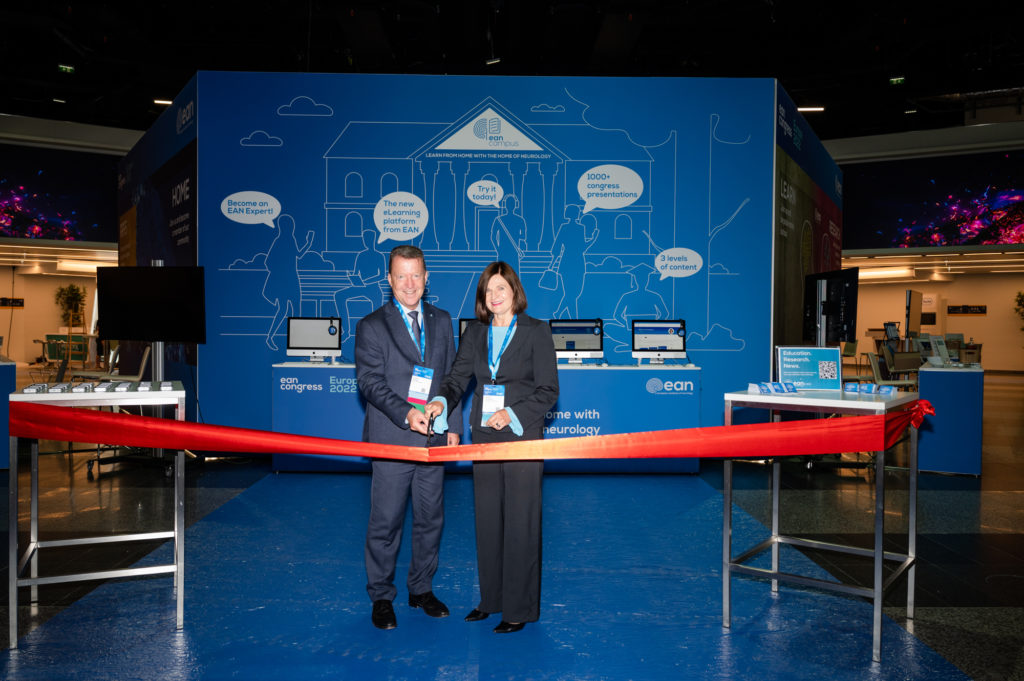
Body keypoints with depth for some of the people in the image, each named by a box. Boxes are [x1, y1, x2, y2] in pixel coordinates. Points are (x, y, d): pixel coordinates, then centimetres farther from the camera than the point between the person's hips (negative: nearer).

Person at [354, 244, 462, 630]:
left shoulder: (442, 321, 12)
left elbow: (451, 377, 13)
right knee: (385, 522, 3)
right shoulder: (371, 326, -1)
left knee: (431, 519, 12)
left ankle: (421, 589, 29)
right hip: (392, 441, -4)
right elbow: (370, 381, -9)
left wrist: (453, 426, 7)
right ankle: (381, 597, 20)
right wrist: (406, 414, -22)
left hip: (433, 440, 4)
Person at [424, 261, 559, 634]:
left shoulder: (536, 331, -4)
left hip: (522, 437, -5)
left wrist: (512, 414, -18)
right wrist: (441, 402, -15)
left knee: (520, 522, 0)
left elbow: (548, 390, -6)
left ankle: (520, 609, 12)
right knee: (487, 519, 13)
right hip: (484, 437, 5)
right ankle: (491, 598, 28)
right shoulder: (475, 332, 10)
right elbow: (457, 376, 5)